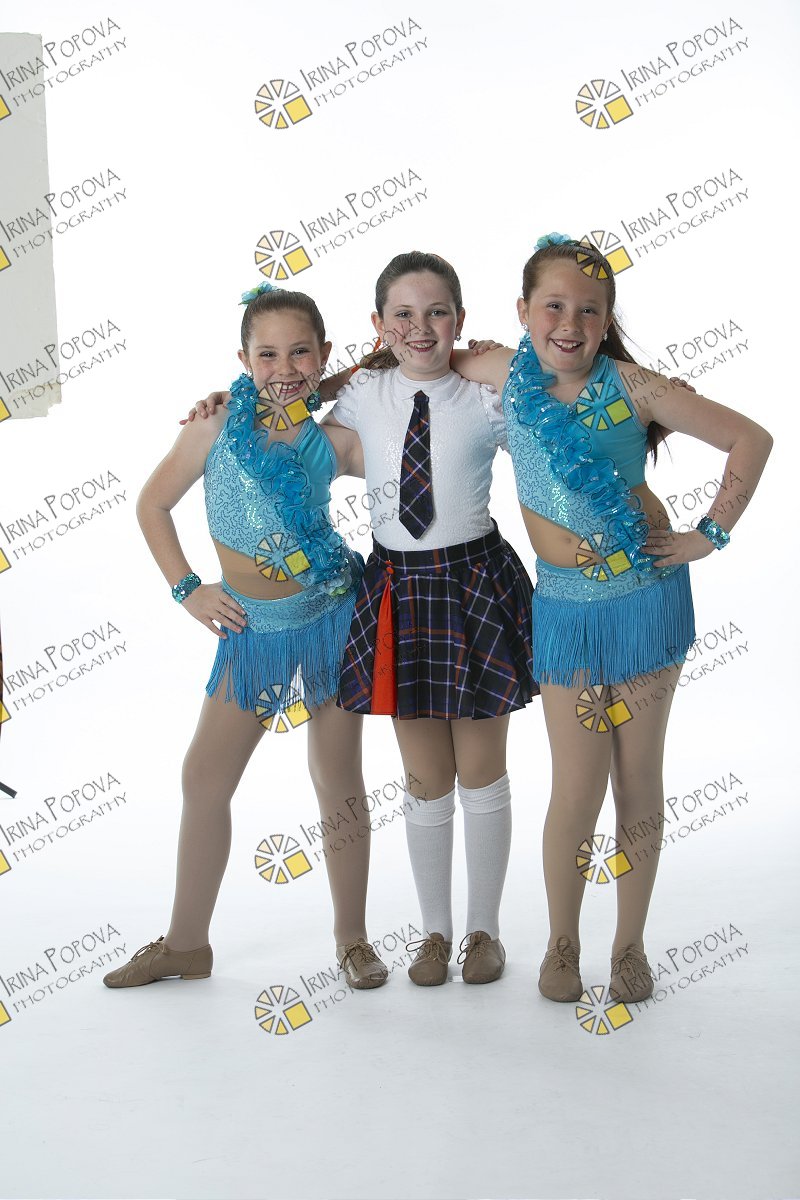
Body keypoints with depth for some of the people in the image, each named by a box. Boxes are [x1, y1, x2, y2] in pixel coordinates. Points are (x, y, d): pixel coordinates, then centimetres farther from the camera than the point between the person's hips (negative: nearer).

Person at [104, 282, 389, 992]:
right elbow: (153, 504, 5)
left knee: (337, 779, 7)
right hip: (250, 628, 1)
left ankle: (352, 939, 23)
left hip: (332, 615, -1)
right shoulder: (217, 426, -6)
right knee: (205, 779, 6)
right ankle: (186, 944, 23)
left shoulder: (334, 441, -6)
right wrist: (185, 587, -1)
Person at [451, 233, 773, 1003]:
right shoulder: (507, 374, -5)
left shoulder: (630, 386, -11)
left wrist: (710, 536, -7)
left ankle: (630, 945, 26)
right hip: (565, 606, 1)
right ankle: (562, 943, 24)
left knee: (639, 777, 9)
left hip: (646, 596, -1)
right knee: (578, 788, 2)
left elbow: (750, 438, -6)